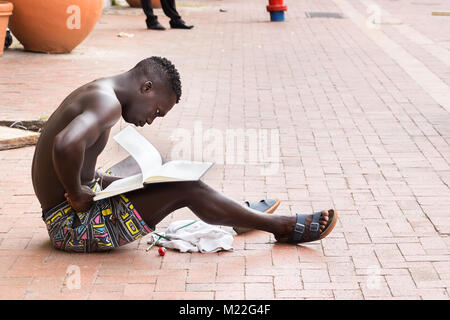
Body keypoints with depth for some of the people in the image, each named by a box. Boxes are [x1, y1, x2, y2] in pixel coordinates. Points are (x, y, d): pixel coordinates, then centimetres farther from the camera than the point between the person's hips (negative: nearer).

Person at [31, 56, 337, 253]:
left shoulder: (93, 93, 10)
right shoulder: (108, 103, -21)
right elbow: (66, 145, -40)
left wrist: (92, 178, 6)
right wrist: (77, 195, -25)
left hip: (62, 218, 11)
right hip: (74, 225, -11)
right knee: (187, 188, -13)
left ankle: (239, 213, 34)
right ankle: (283, 227, 1)